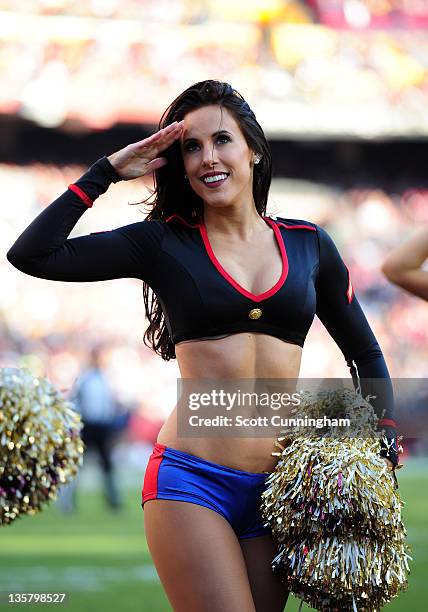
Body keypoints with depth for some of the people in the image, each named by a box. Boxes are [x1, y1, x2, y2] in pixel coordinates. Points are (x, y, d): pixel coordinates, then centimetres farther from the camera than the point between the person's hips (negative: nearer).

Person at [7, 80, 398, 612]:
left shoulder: (307, 244, 11)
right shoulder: (165, 244, 3)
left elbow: (366, 354, 22)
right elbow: (32, 255, -5)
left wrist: (382, 450, 10)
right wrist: (108, 171, -2)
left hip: (279, 488, 3)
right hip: (191, 482, -3)